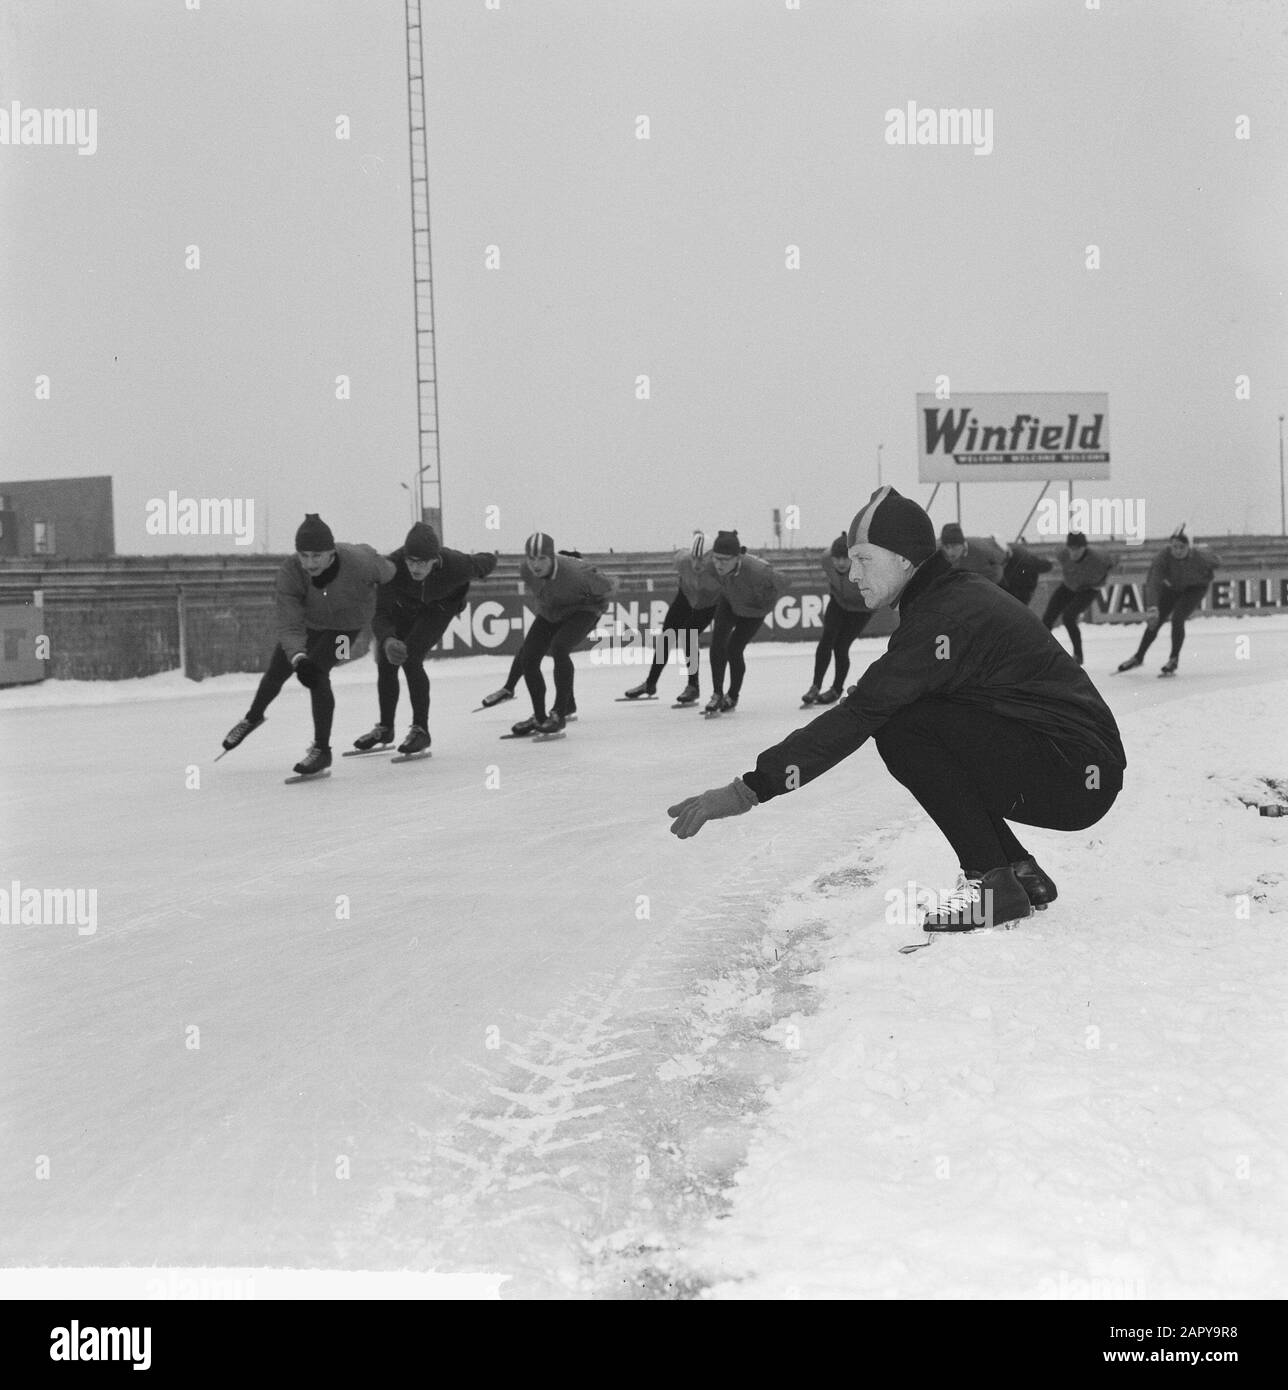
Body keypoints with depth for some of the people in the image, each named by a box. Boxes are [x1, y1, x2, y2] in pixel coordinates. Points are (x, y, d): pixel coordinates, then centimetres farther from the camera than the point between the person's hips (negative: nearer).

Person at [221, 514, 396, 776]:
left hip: (346, 624, -2)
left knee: (318, 672, -24)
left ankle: (322, 749, -11)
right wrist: (298, 658, -56)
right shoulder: (290, 572, -36)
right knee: (276, 672, 14)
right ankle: (253, 717, 48)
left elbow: (385, 571, -14)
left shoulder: (358, 562, -39)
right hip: (307, 620, 2)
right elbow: (289, 627, -37)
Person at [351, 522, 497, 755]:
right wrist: (386, 640, -62)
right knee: (385, 663, 4)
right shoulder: (393, 566, -39)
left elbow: (488, 562, -18)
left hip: (440, 607, -3)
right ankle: (385, 728, 26)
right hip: (405, 603, 3)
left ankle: (421, 730, -6)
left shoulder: (456, 565, -40)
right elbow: (380, 614, -41)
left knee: (410, 660, -21)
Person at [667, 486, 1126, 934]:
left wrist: (750, 788, -25)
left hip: (1083, 776, -10)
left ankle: (992, 884, -11)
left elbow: (860, 715, -24)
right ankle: (1021, 871, 13)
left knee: (904, 729, -19)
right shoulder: (963, 592, 11)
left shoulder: (945, 617, -19)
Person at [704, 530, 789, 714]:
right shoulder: (713, 564, -33)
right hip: (729, 602, 3)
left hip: (752, 610, -3)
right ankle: (717, 694, 1)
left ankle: (732, 697, 21)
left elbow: (780, 585, -25)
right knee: (718, 641, -13)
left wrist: (765, 605, -14)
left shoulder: (754, 570, -45)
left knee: (734, 649, -5)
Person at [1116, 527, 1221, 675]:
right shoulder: (1164, 556, -36)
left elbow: (1215, 560, -10)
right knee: (1154, 622, 5)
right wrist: (1152, 607, -58)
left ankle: (1173, 660, -3)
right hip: (1171, 587, 2)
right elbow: (1152, 582, -46)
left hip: (1195, 588, -2)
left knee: (1177, 619, -21)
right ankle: (1138, 657, 29)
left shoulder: (1199, 556, -35)